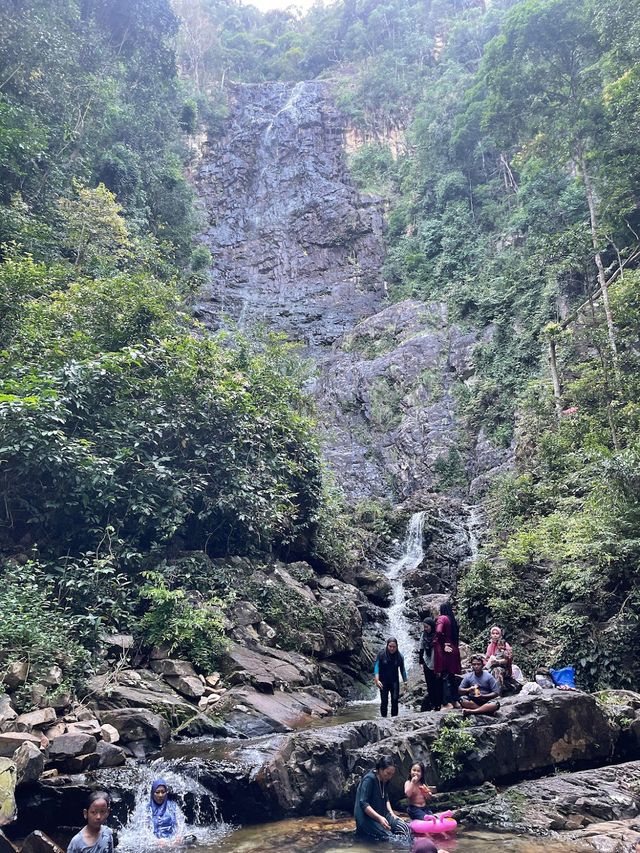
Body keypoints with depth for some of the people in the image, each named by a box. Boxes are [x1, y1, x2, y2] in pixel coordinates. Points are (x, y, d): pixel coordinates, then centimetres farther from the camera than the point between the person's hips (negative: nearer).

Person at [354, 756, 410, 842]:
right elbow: (363, 803, -22)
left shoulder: (384, 780, 10)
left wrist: (392, 813, 6)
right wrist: (379, 818, -29)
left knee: (404, 827, -13)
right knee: (388, 837, -27)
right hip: (367, 817, -8)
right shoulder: (369, 779, -17)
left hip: (382, 814, 8)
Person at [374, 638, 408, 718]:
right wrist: (377, 680, -16)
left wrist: (405, 682, 4)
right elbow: (376, 667, -7)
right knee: (384, 701, -3)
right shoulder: (382, 655, -7)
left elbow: (402, 670, 7)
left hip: (395, 682, 1)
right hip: (383, 682, -1)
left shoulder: (399, 656, -2)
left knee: (395, 700, -8)